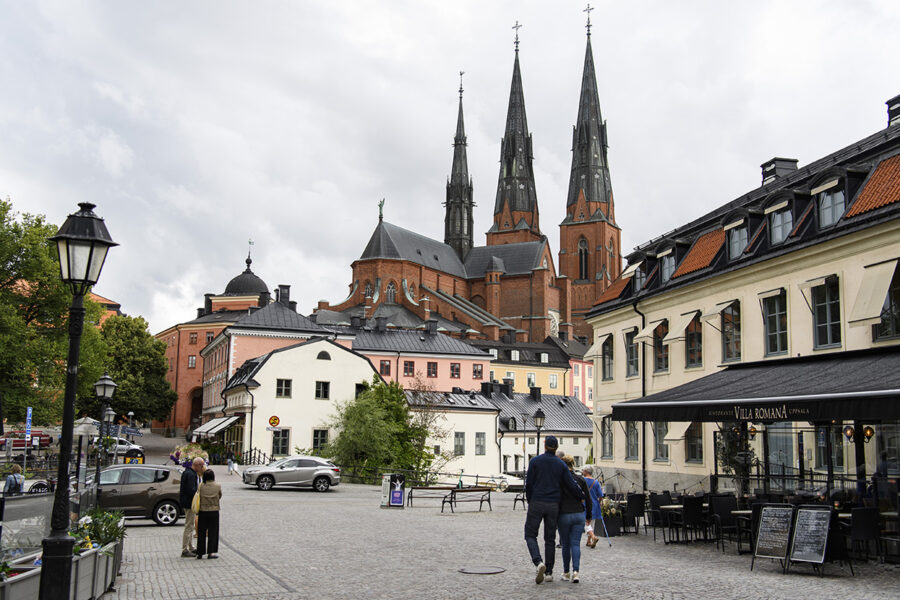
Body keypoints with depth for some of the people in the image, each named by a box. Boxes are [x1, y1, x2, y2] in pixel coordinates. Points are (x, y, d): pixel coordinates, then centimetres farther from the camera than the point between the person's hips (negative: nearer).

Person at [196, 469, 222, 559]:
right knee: (212, 532, 6)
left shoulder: (201, 486, -6)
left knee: (201, 533, 9)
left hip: (203, 511, 1)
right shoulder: (218, 486, -6)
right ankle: (211, 552, 4)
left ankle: (200, 553, 11)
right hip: (214, 511, -1)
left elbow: (198, 496, -1)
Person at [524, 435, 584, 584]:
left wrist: (530, 501, 13)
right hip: (553, 505, 3)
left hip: (537, 503, -3)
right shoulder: (561, 464, 4)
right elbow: (572, 485, 1)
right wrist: (582, 497, 18)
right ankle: (549, 572, 12)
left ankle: (538, 563, -19)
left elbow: (529, 484, -2)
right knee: (550, 538, 12)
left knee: (530, 535, 5)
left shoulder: (535, 461, -3)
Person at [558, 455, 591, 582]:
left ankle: (566, 573, 18)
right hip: (579, 515, 2)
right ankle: (575, 571, -14)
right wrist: (588, 516, 15)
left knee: (566, 545, 11)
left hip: (564, 515, -2)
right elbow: (588, 499, 5)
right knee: (576, 544, 3)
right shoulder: (580, 479, 2)